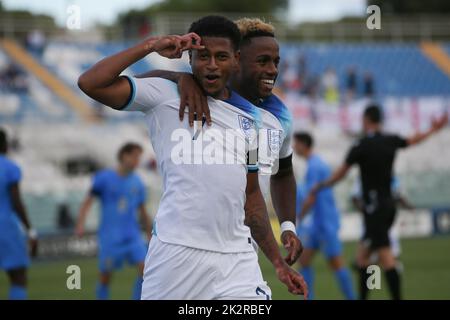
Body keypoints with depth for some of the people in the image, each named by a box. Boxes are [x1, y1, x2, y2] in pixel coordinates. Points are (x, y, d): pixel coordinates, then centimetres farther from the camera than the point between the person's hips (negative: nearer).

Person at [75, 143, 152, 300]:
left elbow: (143, 212, 17)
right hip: (110, 238, -3)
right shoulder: (104, 178, -4)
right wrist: (80, 224, -20)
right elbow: (88, 201, -5)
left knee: (145, 268, -15)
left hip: (132, 236, 3)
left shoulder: (137, 183, 7)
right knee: (106, 276, 2)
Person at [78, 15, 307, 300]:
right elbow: (90, 83, -7)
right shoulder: (164, 96, 4)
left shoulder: (249, 117, 18)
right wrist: (151, 46, -7)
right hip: (177, 252, -4)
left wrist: (278, 262, 22)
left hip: (236, 259, 4)